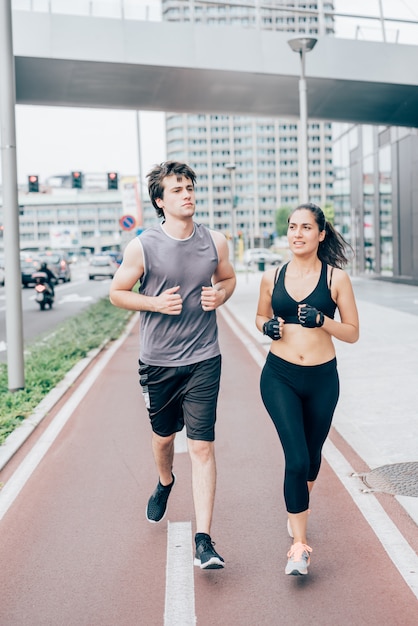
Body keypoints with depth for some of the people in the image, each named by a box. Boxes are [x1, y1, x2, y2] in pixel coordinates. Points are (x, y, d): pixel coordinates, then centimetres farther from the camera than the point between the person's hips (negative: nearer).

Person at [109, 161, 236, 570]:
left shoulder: (215, 242, -1)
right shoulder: (142, 247, -9)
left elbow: (228, 278, 16)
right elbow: (117, 292, 1)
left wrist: (219, 295, -7)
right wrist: (156, 302, -16)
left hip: (203, 360, 0)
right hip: (158, 362, 0)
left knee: (202, 445, -5)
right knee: (163, 436, 19)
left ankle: (204, 540, 0)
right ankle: (165, 483, 53)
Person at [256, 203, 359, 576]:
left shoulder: (336, 278, -5)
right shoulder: (273, 278, 0)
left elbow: (353, 333, -2)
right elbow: (261, 316, 16)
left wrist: (322, 320, -20)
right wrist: (267, 326, -7)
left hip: (322, 379, 1)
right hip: (279, 377, 0)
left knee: (311, 453, 18)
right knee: (296, 458, -11)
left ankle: (300, 504, 51)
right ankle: (300, 545, 1)